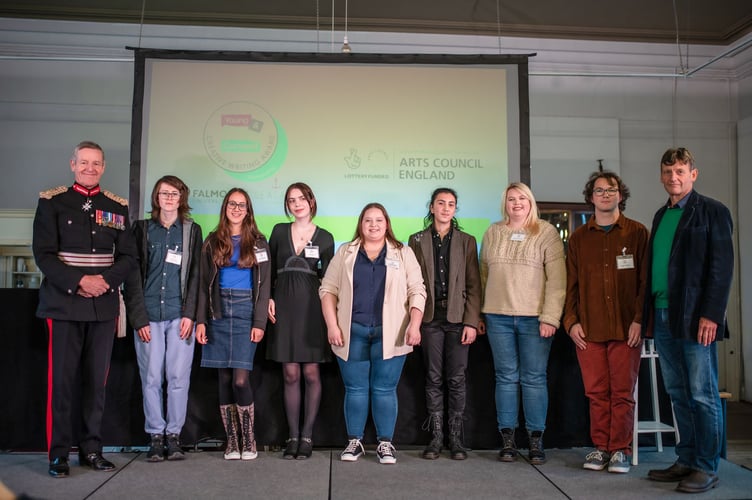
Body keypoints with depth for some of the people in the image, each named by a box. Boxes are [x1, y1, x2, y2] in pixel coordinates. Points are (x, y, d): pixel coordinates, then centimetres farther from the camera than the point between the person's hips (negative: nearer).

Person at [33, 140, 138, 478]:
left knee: (97, 380, 6)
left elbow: (128, 257, 8)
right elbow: (43, 254, -4)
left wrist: (106, 280, -10)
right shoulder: (51, 201, 3)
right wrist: (80, 281, -16)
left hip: (105, 305, 3)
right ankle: (58, 453, 10)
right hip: (64, 304, -2)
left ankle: (91, 449, 16)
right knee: (62, 378, -1)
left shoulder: (117, 206, 11)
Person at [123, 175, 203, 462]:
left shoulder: (192, 231, 11)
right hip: (148, 315, 0)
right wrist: (139, 317, -3)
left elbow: (195, 275, 5)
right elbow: (133, 275, 5)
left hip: (179, 316, 0)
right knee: (151, 377, 1)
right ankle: (156, 436, 11)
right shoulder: (142, 229, 10)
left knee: (179, 377, -1)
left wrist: (189, 313, -5)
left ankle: (174, 436, 9)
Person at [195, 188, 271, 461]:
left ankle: (248, 440, 4)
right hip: (218, 313, 2)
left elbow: (264, 285, 2)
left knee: (240, 379, -10)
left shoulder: (258, 243, 7)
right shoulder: (212, 241, 11)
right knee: (224, 379, 4)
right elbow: (203, 283, 8)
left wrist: (259, 322, -6)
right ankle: (232, 441, 12)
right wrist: (201, 320, -1)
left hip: (245, 312, -2)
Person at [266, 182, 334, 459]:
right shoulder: (279, 231, 9)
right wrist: (269, 298, 0)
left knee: (311, 373, 0)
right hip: (284, 306, 1)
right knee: (290, 374, 3)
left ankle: (307, 436, 11)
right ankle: (293, 436, 12)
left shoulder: (324, 237, 5)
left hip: (312, 307, -1)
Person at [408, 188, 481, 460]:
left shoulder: (467, 241, 8)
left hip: (458, 317, 0)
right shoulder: (417, 241, 9)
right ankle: (436, 437, 12)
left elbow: (474, 285, 4)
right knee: (433, 378, 4)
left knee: (456, 379, 2)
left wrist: (471, 322, -5)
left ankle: (456, 438, 11)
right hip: (430, 317, 0)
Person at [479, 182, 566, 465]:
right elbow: (483, 275, 12)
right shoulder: (492, 233, 11)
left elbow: (557, 279, -5)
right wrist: (479, 314, 8)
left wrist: (550, 318, -12)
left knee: (534, 378, 2)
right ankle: (507, 439, 15)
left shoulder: (546, 233, 0)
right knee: (506, 377, 7)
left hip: (535, 318, -2)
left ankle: (536, 440, 13)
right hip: (499, 317, 3)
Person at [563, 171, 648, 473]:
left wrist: (639, 319, -8)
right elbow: (571, 284, 11)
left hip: (626, 328, -2)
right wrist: (572, 321, 1)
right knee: (597, 392, 6)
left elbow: (646, 280, 1)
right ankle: (600, 447, 18)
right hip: (589, 329, 2)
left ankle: (620, 449, 14)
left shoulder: (637, 233, 5)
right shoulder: (579, 238, 12)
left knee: (623, 392, 2)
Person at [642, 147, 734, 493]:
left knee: (703, 395, 1)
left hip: (694, 318, -6)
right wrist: (649, 312, 11)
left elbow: (722, 266, -8)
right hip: (663, 317, 6)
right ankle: (686, 460, 21)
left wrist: (711, 315, -15)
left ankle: (707, 468, 10)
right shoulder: (661, 216, 17)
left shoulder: (712, 211, -2)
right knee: (678, 394, 12)